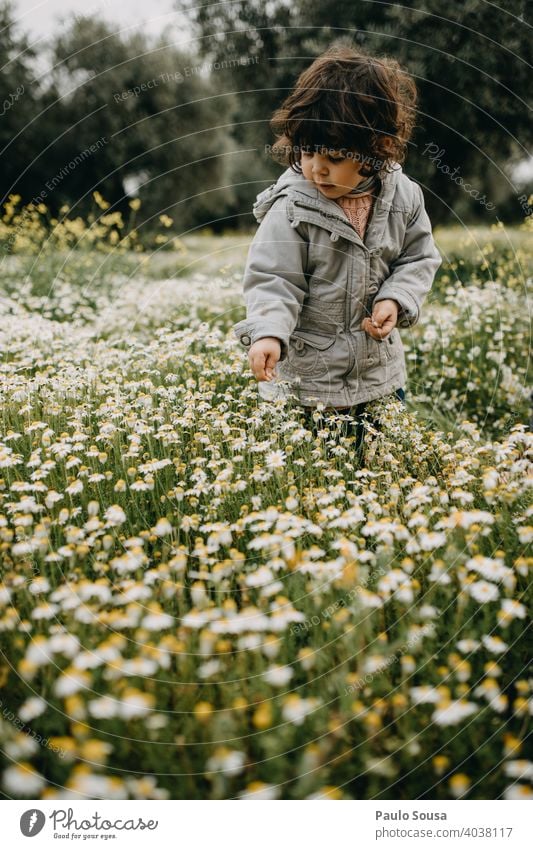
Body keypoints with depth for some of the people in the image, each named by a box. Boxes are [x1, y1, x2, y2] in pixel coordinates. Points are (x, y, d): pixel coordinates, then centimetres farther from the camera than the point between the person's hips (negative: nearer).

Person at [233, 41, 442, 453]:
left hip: (381, 372, 4)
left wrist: (396, 300, -10)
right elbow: (273, 281, -16)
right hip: (306, 377, -4)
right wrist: (268, 332, -33)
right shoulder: (292, 207, -16)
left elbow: (419, 259, 7)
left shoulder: (403, 195, -5)